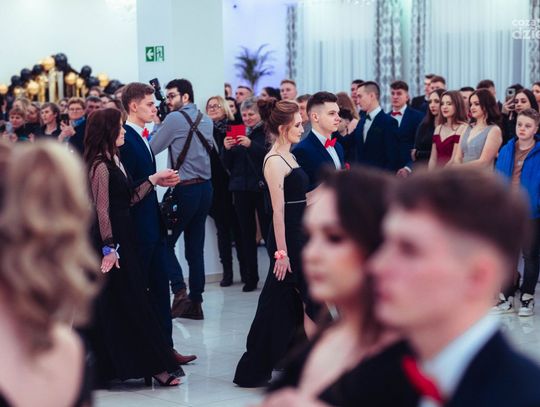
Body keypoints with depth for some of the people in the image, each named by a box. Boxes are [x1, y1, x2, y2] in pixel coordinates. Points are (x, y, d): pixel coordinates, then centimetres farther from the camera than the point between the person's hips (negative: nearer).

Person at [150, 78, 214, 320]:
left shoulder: (175, 119, -11)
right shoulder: (206, 120, 11)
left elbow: (152, 149, -8)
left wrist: (157, 124, 7)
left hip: (185, 189, -7)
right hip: (205, 188, 7)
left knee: (165, 241, 2)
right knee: (195, 247, 10)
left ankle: (179, 291, -12)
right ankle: (195, 302, 12)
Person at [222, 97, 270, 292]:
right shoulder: (238, 133, 12)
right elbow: (228, 164, 13)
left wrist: (251, 145, -25)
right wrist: (226, 149, -5)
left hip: (262, 188, -5)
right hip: (241, 189, 5)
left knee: (268, 231, -5)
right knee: (246, 234, 7)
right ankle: (250, 277, 12)